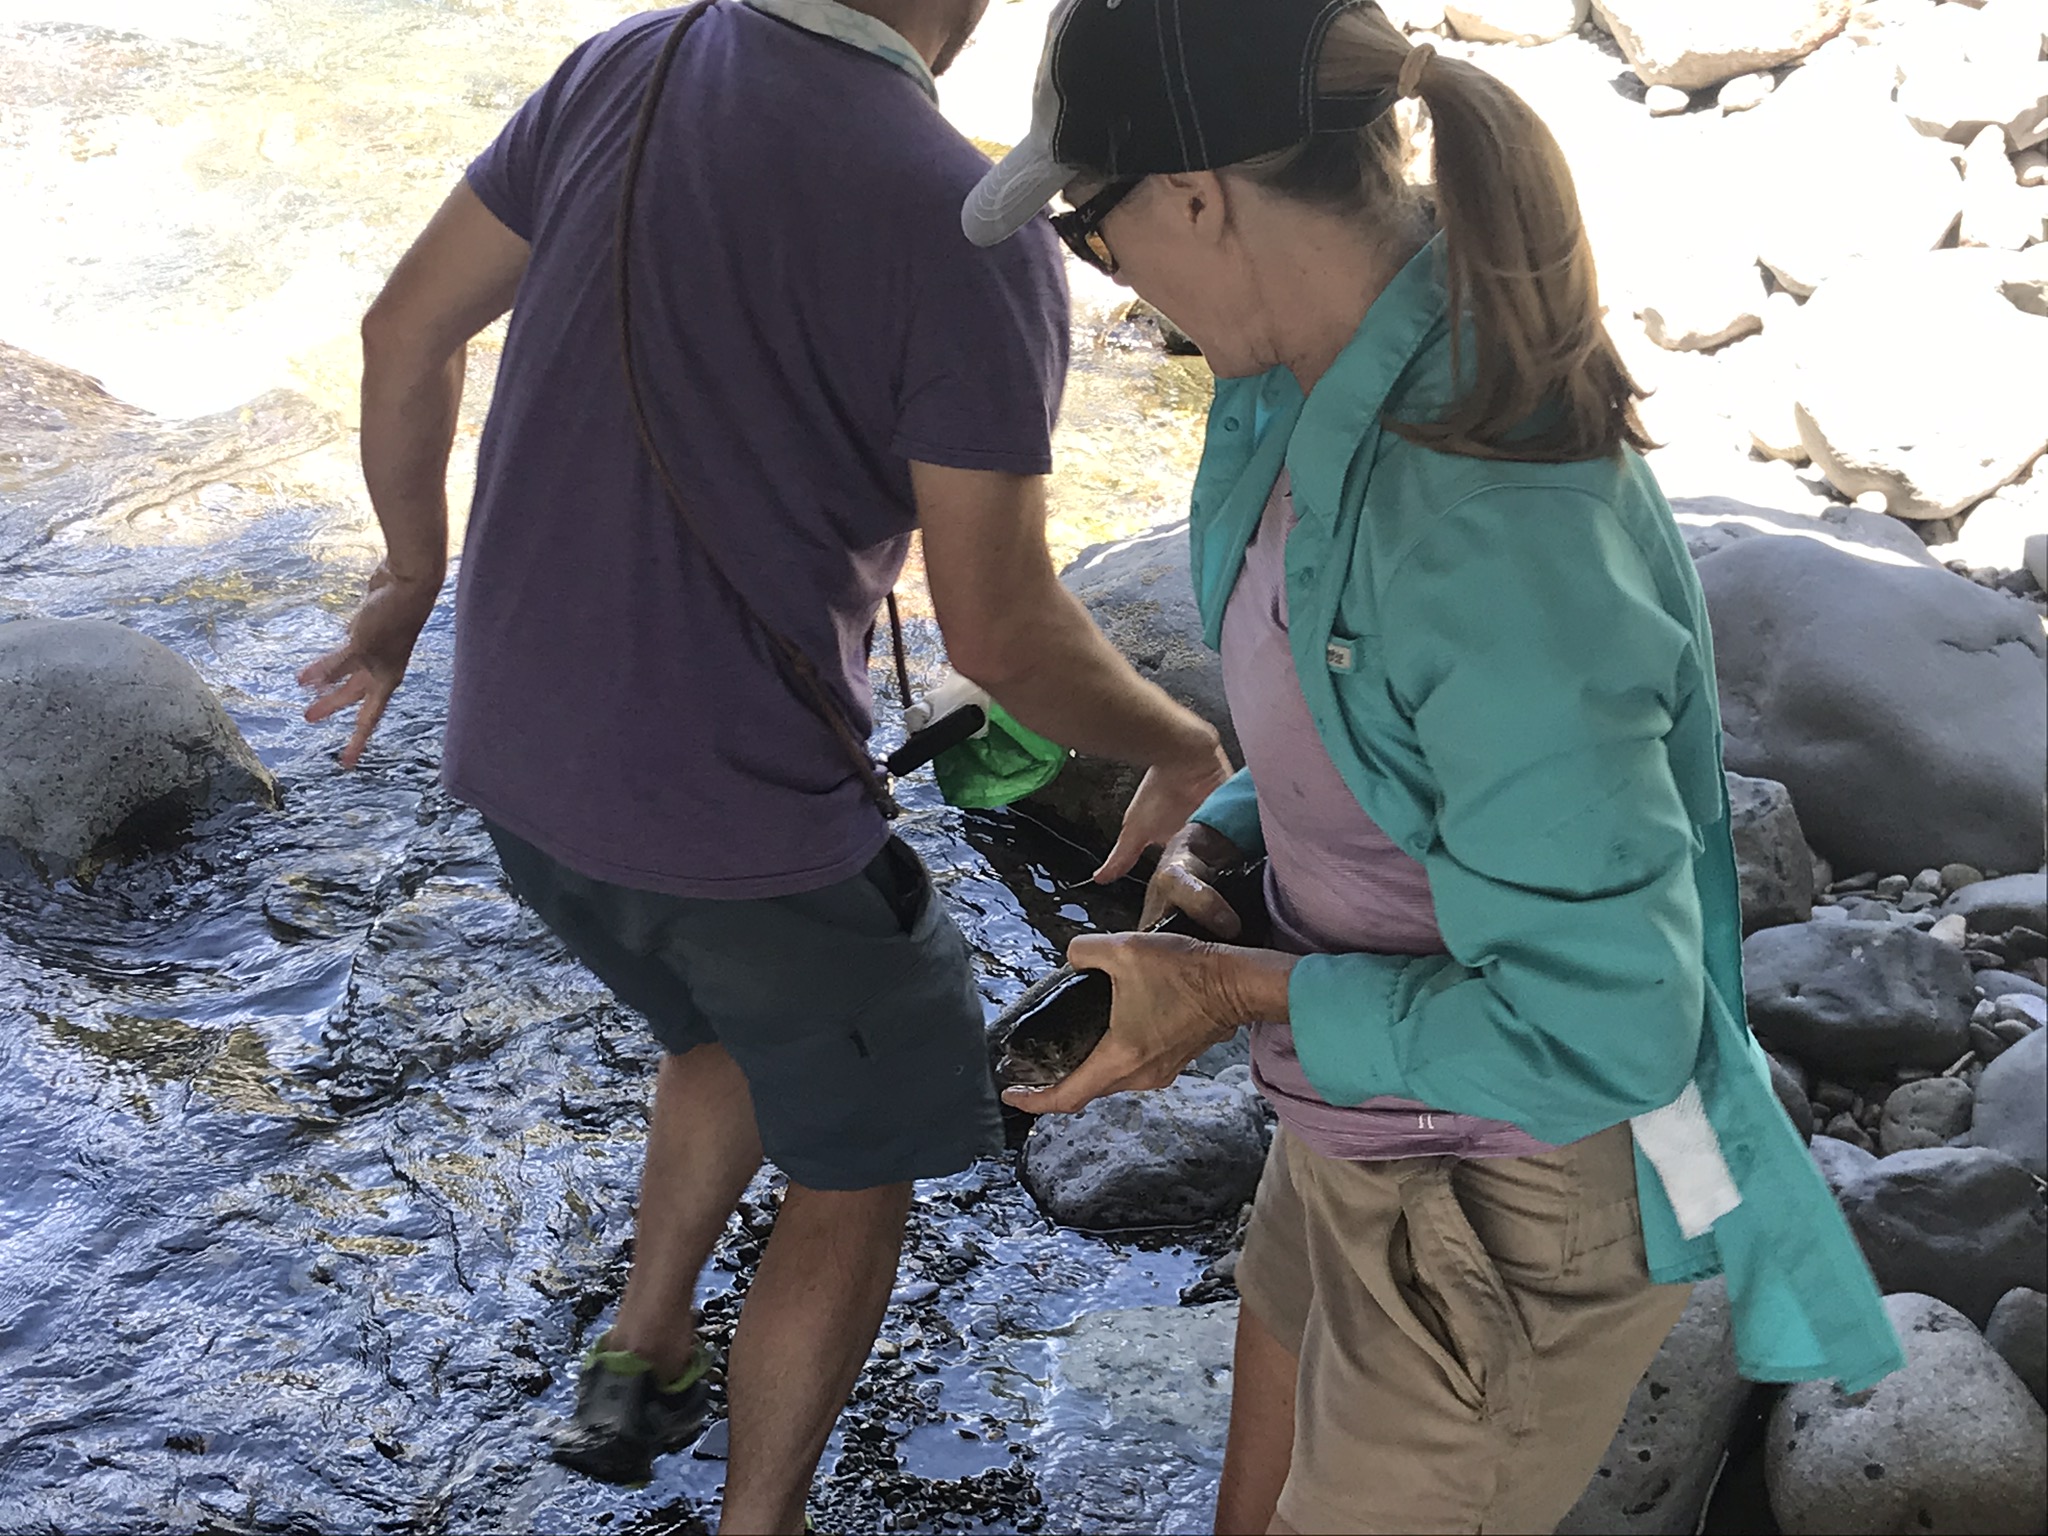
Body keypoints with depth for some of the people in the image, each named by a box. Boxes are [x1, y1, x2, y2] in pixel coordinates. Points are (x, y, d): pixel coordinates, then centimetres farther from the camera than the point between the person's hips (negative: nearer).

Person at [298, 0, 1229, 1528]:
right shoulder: (971, 231, -22)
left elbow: (408, 331, 6)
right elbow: (1003, 632, -19)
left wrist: (414, 575, 21)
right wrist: (1187, 749, 1)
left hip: (518, 759, 7)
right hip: (742, 813, -7)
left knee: (745, 1025, 33)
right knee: (860, 1162, 18)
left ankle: (641, 1360, 42)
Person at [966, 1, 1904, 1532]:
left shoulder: (1494, 538, -35)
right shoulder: (1331, 393, -7)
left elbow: (1601, 1030, -29)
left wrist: (1248, 991, -20)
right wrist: (1224, 837, -4)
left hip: (1509, 1224, -8)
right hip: (1365, 1143, 8)